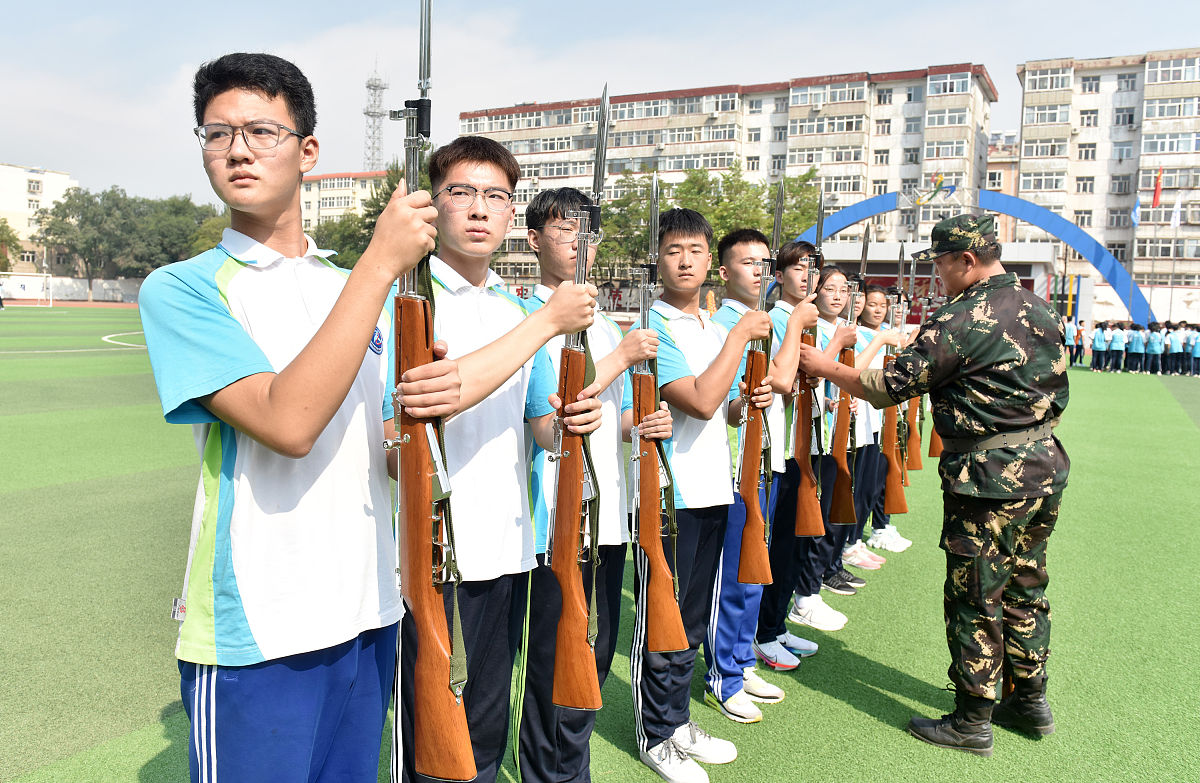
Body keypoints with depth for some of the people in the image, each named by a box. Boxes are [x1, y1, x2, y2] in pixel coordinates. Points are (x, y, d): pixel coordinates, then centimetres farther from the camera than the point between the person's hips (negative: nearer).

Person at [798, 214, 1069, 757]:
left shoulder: (961, 321, -18)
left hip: (990, 479, -9)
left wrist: (825, 368, -3)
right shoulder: (1041, 311, 8)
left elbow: (890, 387, -14)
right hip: (1045, 467, 9)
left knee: (974, 601, 3)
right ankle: (1030, 702, 32)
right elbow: (1054, 395, 18)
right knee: (1024, 589, 19)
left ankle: (971, 722, 15)